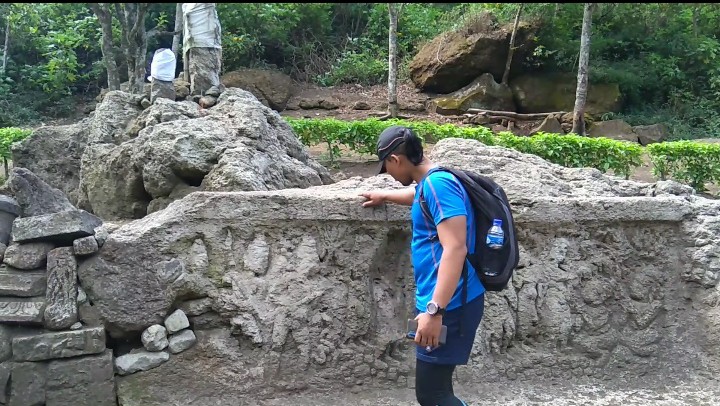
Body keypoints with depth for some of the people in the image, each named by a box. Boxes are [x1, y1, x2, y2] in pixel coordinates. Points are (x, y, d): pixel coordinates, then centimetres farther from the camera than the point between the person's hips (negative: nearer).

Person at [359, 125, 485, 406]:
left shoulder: (438, 183, -17)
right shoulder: (430, 183, 14)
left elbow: (455, 249, -26)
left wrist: (434, 310, -29)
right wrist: (385, 196, 55)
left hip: (448, 307, -10)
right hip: (441, 303, 10)